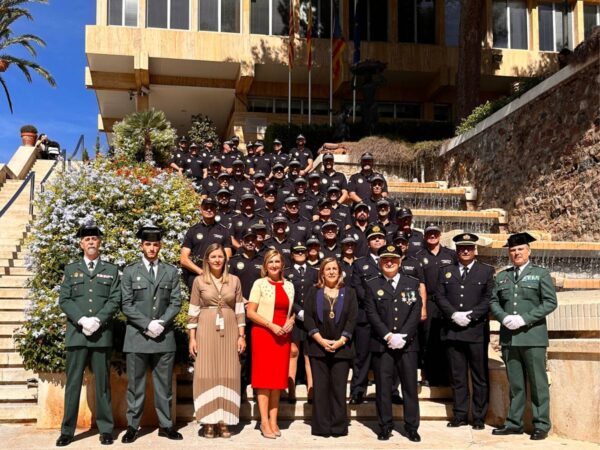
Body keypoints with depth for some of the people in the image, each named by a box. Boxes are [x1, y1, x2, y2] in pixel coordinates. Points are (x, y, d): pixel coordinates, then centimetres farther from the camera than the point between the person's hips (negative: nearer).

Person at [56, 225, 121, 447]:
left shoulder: (111, 270, 11)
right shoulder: (70, 269, 13)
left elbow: (115, 300, 1)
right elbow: (64, 300, 3)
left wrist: (97, 320, -13)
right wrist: (82, 320, -12)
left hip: (102, 334, 0)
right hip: (76, 333, 1)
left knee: (103, 383, 4)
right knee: (73, 383, 2)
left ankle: (106, 429, 10)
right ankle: (67, 431, 9)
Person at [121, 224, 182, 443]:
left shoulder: (171, 271, 10)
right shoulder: (130, 271, 4)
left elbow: (175, 303, 5)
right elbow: (127, 305, -2)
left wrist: (161, 323, -11)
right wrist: (147, 325, -13)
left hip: (165, 337, 2)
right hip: (137, 335, -1)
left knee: (164, 384, 7)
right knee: (135, 384, 4)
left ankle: (166, 425, 14)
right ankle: (132, 426, 11)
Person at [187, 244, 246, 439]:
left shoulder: (234, 280, 7)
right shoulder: (199, 281, 3)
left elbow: (240, 310, 8)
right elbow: (193, 312, 3)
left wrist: (242, 336, 2)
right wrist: (192, 338, -2)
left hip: (229, 332, 2)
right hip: (206, 331, -2)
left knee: (228, 376, 2)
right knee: (206, 375, -2)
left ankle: (224, 422, 8)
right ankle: (208, 423, 4)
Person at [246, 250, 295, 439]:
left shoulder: (289, 286, 10)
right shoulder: (259, 284, -2)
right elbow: (250, 312, -7)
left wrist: (291, 320, -4)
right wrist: (271, 325, -16)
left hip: (282, 335, 4)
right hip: (263, 333, -4)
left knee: (278, 377, 5)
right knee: (264, 376, -3)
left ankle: (273, 420, 11)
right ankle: (264, 422, 1)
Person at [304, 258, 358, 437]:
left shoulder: (348, 292, 9)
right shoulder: (314, 292, 8)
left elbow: (352, 319, 1)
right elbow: (307, 317, 0)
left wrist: (341, 341, -10)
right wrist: (321, 340, -11)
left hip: (341, 347, 0)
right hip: (318, 347, 0)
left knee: (339, 387, 0)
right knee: (320, 387, 1)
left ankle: (338, 426, 8)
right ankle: (321, 427, 6)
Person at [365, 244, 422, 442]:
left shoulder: (412, 283, 10)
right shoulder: (372, 284, 7)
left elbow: (416, 312, 1)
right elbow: (371, 314, -2)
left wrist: (402, 336, -11)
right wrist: (388, 336, -13)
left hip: (408, 343, 1)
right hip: (381, 343, -1)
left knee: (410, 386, 3)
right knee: (383, 387, 3)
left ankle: (411, 427, 12)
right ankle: (385, 426, 13)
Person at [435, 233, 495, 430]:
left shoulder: (487, 271, 7)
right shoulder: (446, 271, 14)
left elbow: (489, 299, -2)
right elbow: (440, 296, 5)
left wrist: (470, 316, -13)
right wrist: (454, 314, -10)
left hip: (477, 330, -2)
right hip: (453, 330, 2)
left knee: (480, 376, 2)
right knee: (457, 376, 7)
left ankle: (479, 416, 10)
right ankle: (460, 414, 14)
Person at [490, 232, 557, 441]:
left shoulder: (541, 274, 3)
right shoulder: (501, 276, 15)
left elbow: (550, 302, -5)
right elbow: (493, 301, 12)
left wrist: (524, 319, -13)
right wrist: (504, 318, -9)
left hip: (532, 337, -3)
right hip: (509, 337, 4)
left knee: (538, 383, 0)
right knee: (515, 384, 9)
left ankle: (541, 425, 8)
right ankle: (514, 423, 16)